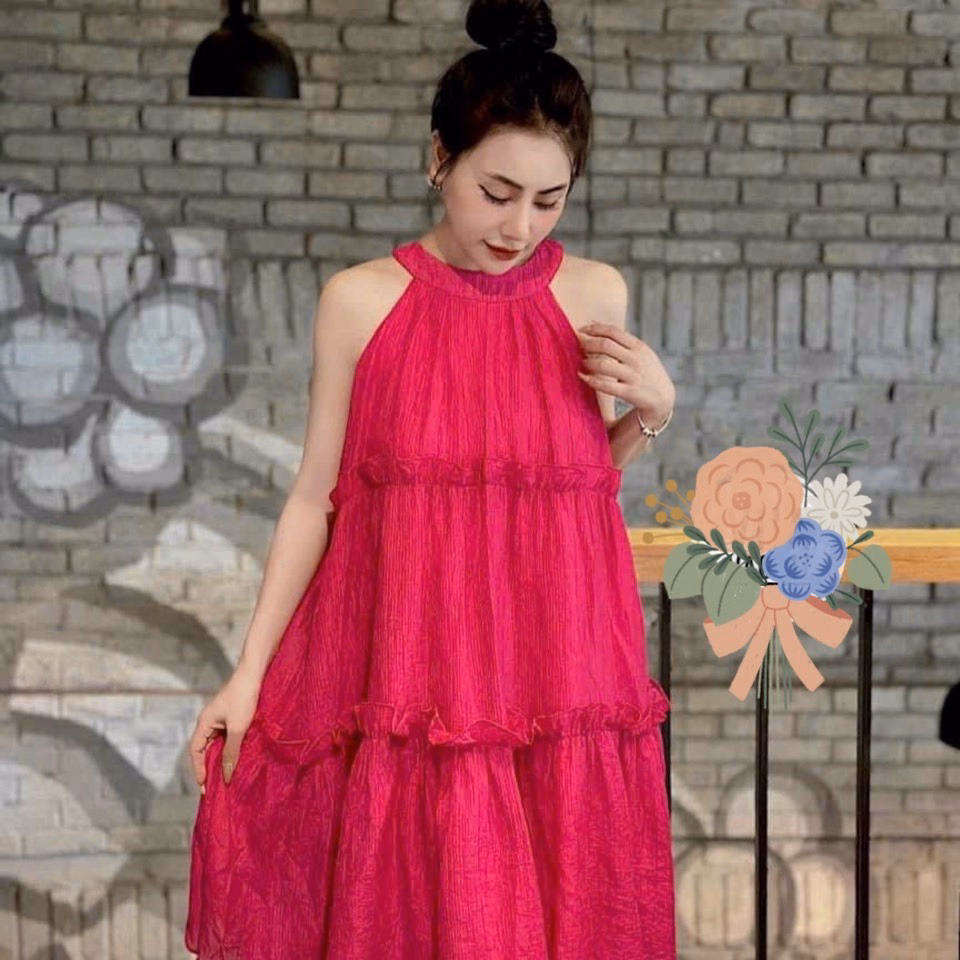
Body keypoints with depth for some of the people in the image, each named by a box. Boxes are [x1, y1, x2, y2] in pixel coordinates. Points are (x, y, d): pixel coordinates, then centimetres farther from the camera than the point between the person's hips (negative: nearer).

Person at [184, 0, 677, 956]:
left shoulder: (593, 295, 3)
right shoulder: (361, 301, -2)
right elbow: (315, 496, 1)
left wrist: (651, 408, -4)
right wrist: (249, 670, -2)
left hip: (560, 674, 2)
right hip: (407, 679, -1)